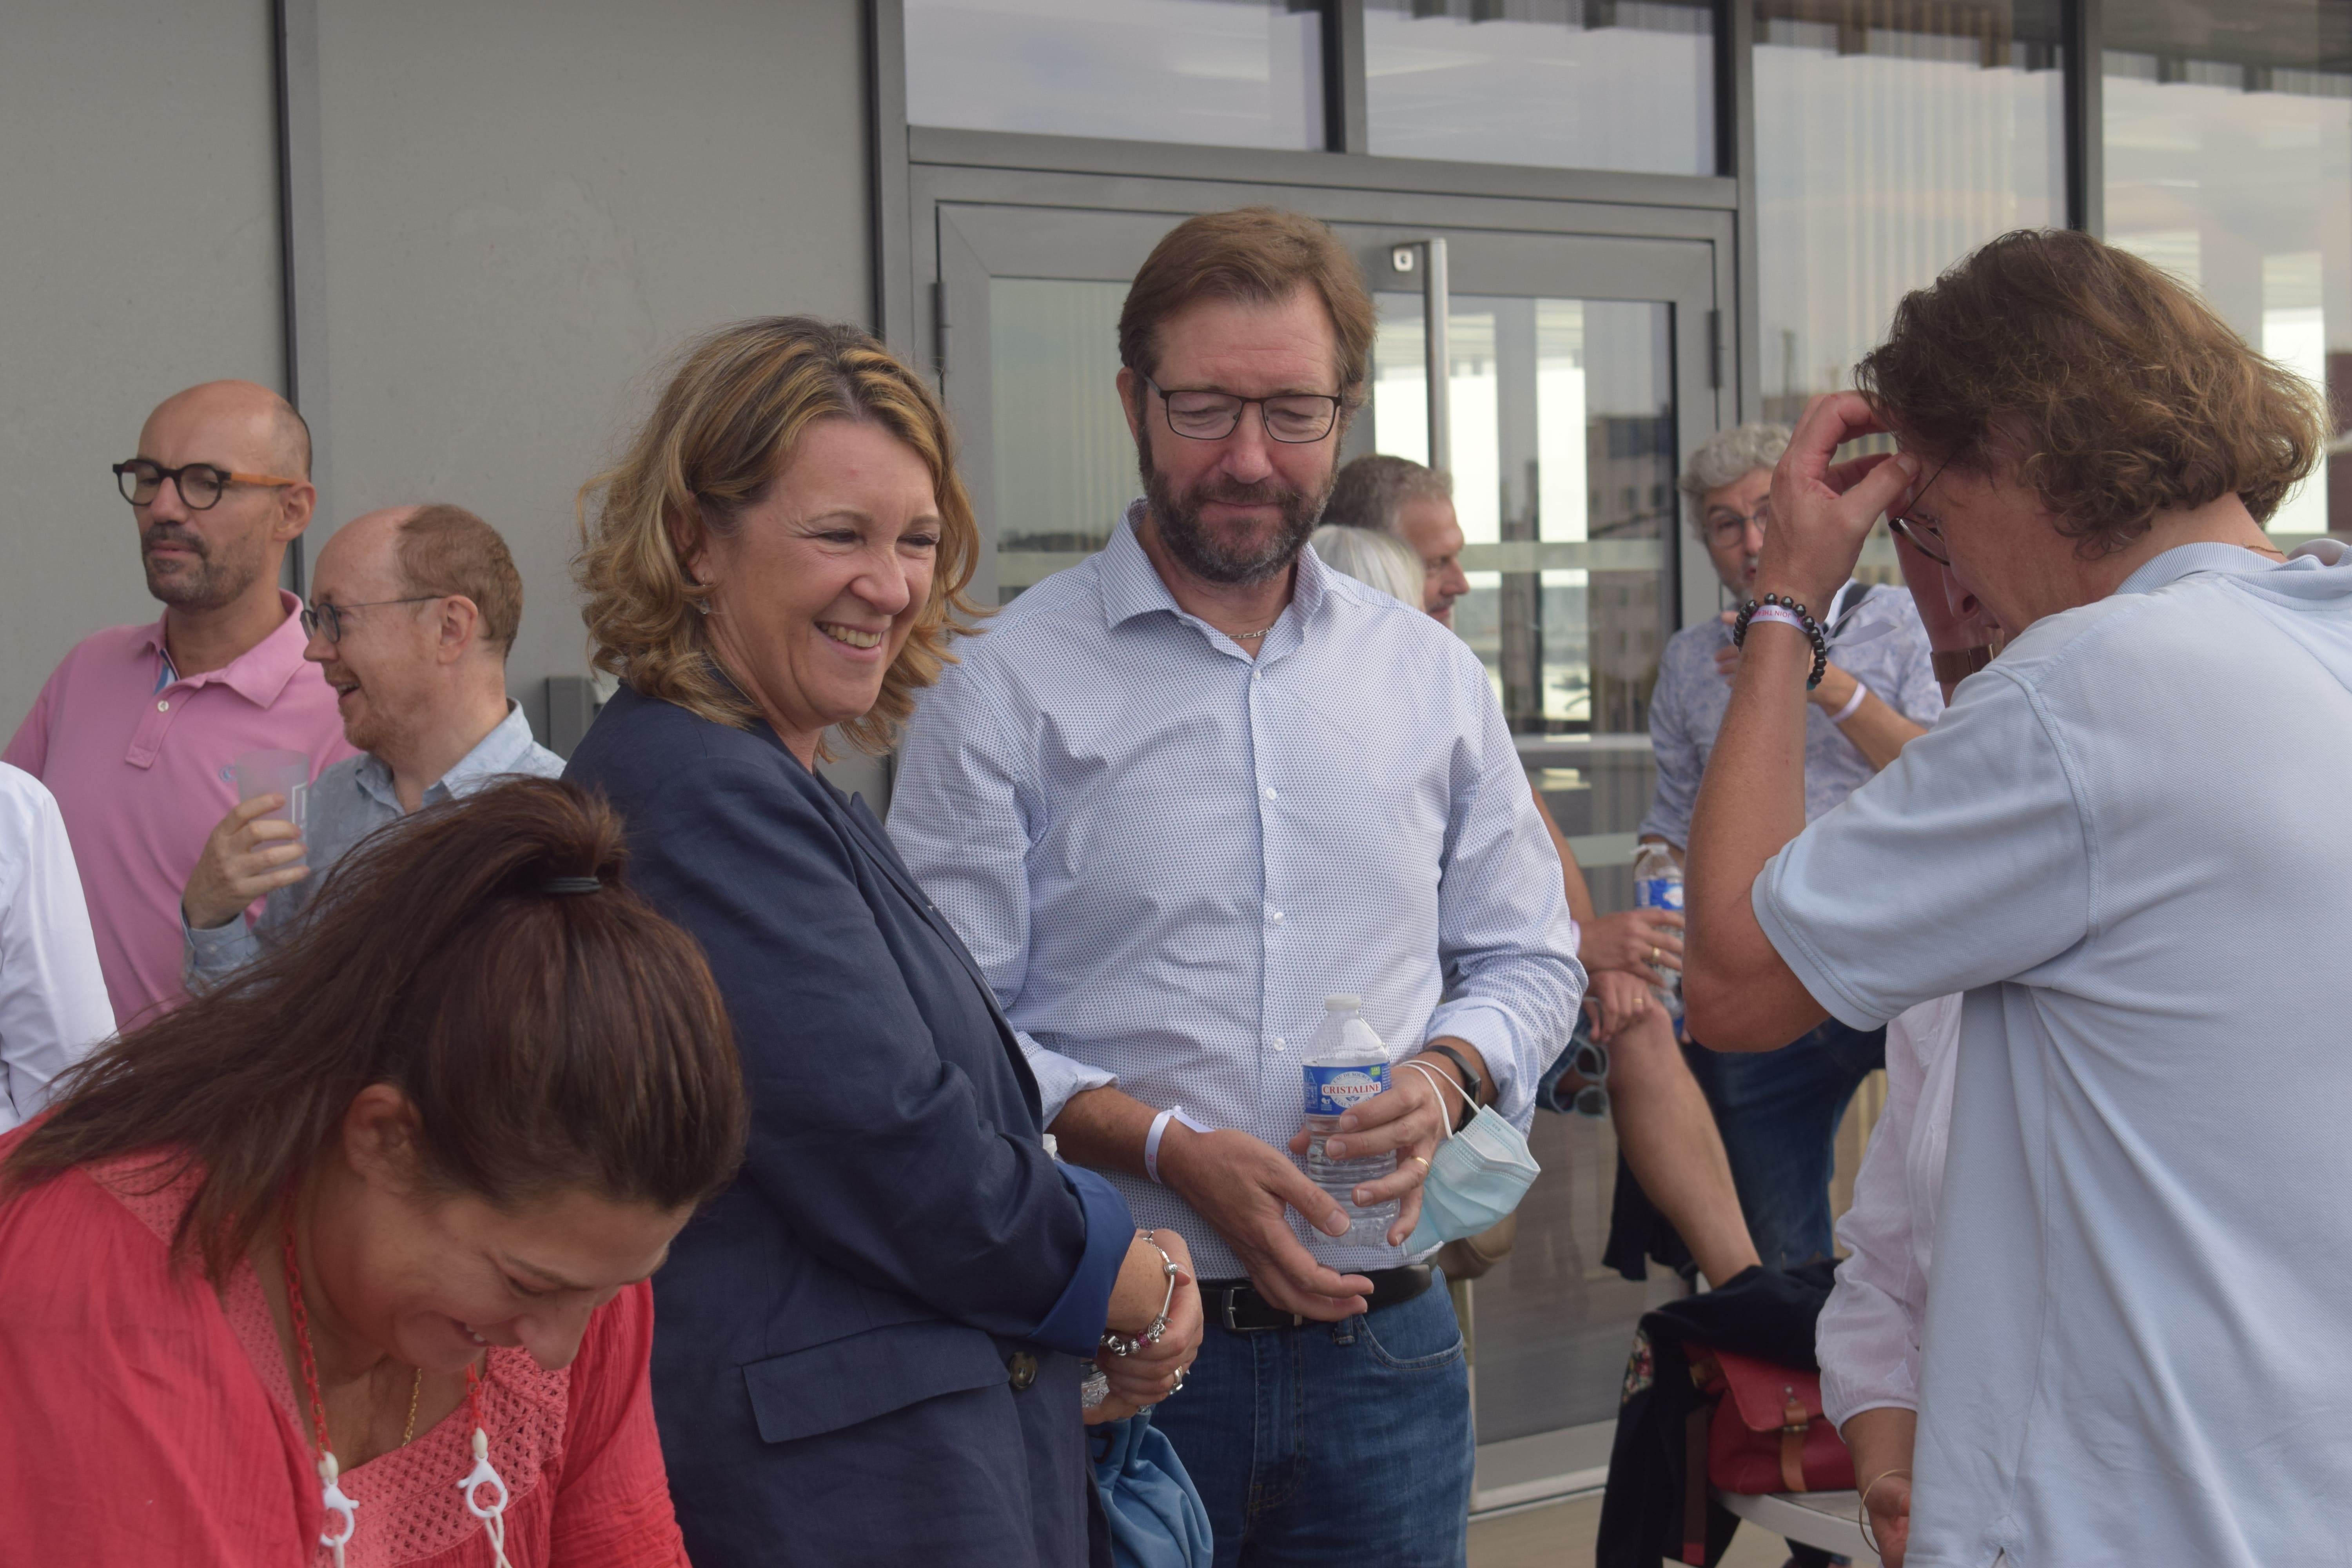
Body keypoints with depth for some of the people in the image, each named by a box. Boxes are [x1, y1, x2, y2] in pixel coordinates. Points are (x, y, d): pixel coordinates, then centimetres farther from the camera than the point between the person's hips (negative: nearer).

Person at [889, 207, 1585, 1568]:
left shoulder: (1435, 678, 10)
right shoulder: (1012, 687, -4)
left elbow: (1529, 959, 16)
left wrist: (1444, 1076, -5)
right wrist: (1171, 1151, -19)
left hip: (1384, 1342, 4)